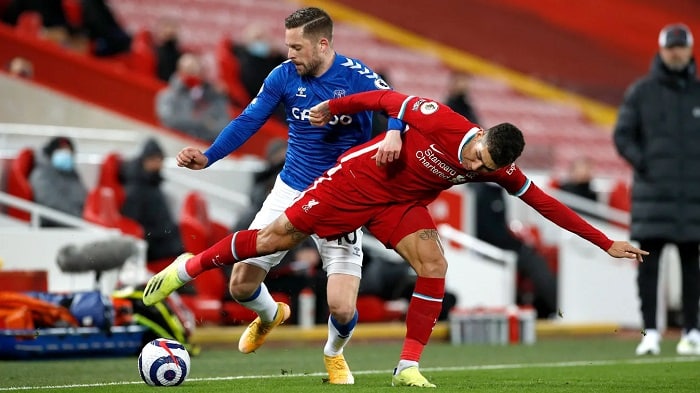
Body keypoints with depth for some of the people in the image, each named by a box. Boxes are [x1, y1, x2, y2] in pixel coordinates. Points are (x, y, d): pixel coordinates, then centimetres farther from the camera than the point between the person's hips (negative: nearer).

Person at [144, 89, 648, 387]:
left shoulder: (499, 171, -15)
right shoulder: (440, 120, -29)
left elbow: (545, 202, -10)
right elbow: (387, 99, -14)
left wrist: (606, 243, -10)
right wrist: (333, 107, -2)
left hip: (400, 205, 4)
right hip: (355, 181, -4)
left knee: (433, 265, -18)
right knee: (276, 237, -3)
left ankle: (409, 367, -11)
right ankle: (190, 266, 16)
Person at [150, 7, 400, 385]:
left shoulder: (355, 76, -15)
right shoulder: (284, 76, -6)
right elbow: (248, 121, -2)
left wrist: (394, 134, -49)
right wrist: (207, 157, -15)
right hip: (291, 190, 3)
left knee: (342, 309, -13)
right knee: (241, 286, 0)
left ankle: (334, 354, 25)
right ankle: (269, 316, 39)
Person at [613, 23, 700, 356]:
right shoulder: (641, 92, 4)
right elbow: (622, 135, 4)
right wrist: (643, 163, -10)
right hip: (652, 190, -2)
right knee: (648, 261, -6)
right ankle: (650, 332, -6)